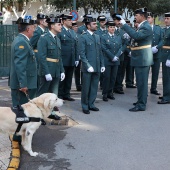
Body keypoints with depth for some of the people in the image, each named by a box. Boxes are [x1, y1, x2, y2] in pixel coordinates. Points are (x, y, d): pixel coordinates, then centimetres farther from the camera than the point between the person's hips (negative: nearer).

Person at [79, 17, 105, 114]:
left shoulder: (97, 37, 14)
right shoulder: (83, 37, -6)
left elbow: (100, 52, 15)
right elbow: (82, 53, -11)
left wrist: (102, 64, 9)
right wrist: (88, 66, -16)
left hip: (97, 67, 6)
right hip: (88, 67, -6)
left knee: (94, 87, 12)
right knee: (86, 88, 4)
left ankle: (91, 104, 24)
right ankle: (85, 106, 15)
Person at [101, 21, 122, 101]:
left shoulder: (118, 37, 14)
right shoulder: (104, 37, -1)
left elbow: (120, 48, 8)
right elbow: (105, 49, -9)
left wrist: (116, 56, -8)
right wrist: (112, 57, -13)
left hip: (116, 61, 4)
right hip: (107, 61, -4)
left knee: (113, 77, 6)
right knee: (106, 77, -2)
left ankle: (110, 92, 16)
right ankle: (105, 94, 6)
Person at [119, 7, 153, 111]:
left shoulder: (146, 27, -17)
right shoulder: (142, 26, 14)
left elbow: (136, 35, -33)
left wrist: (124, 24, -30)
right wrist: (133, 50, 16)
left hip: (142, 59, -10)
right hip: (141, 58, 10)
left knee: (142, 82, -5)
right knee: (142, 82, 18)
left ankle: (141, 105, 1)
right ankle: (141, 101, 30)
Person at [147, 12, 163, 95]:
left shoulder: (158, 28, 11)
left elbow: (162, 40, 4)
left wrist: (156, 47, -14)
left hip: (157, 54, 4)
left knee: (155, 72, 9)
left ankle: (153, 89, 21)